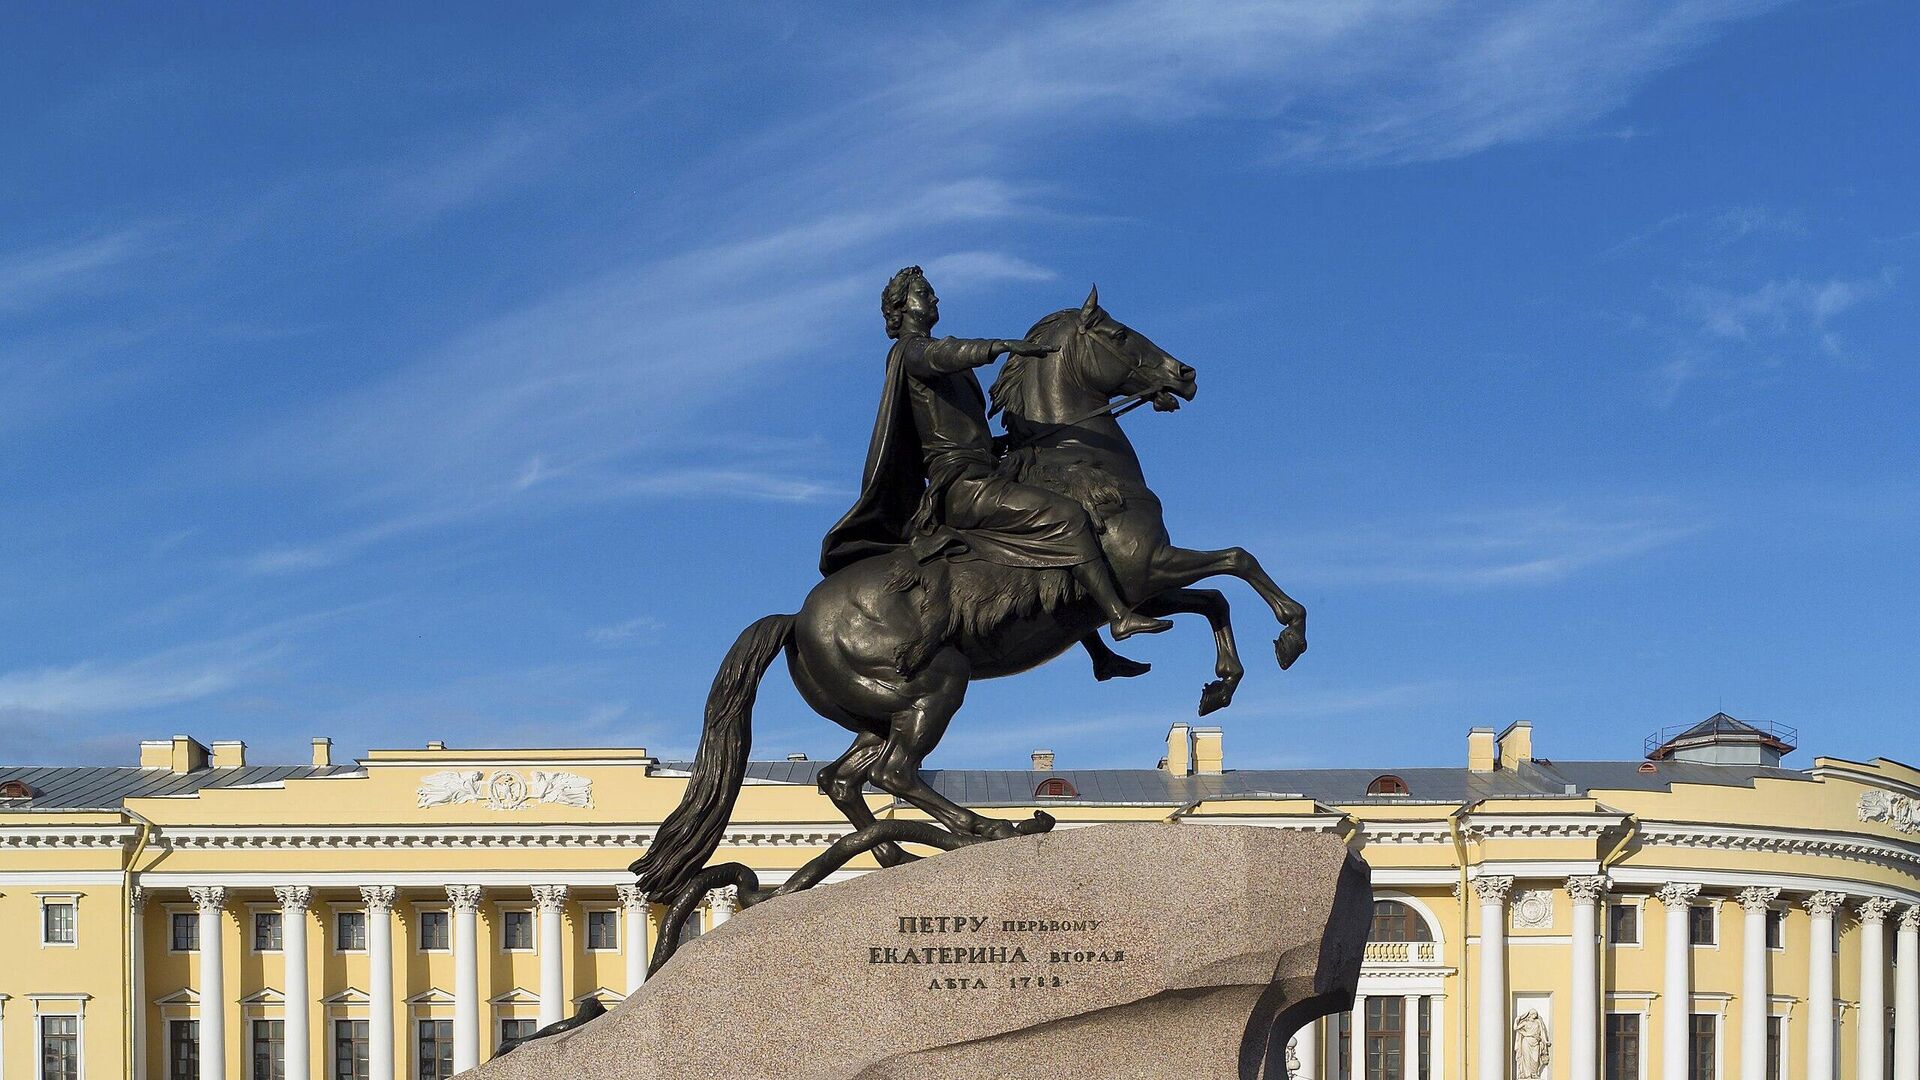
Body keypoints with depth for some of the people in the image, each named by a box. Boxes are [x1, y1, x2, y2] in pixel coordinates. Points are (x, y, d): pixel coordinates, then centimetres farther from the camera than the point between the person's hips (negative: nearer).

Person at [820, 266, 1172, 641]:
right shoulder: (910, 351, -3)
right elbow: (942, 354, -29)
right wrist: (1004, 346, -42)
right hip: (962, 484, -11)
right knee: (1067, 515, -21)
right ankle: (1118, 614, -27)